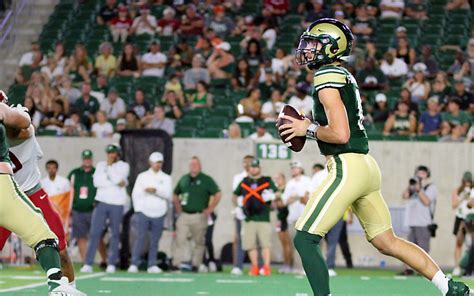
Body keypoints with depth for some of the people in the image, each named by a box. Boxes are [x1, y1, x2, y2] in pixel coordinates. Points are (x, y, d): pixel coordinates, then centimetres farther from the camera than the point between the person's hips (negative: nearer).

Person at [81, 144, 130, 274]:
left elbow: (118, 179, -12)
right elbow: (97, 182, -4)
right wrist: (117, 183, -9)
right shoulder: (101, 165, 12)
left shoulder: (124, 166, 6)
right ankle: (88, 264, -7)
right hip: (101, 202, 1)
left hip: (117, 204, -1)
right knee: (94, 233, -6)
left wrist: (110, 166, -6)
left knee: (115, 234, 1)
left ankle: (111, 264, 6)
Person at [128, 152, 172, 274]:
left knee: (154, 241, 1)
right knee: (140, 238, -10)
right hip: (143, 213, -1)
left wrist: (156, 190, -15)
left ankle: (152, 265, 6)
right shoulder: (142, 176, 10)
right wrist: (138, 210, -4)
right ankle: (134, 264, -9)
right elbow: (136, 194, 5)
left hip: (159, 215, 1)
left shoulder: (166, 178, 12)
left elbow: (168, 195, -2)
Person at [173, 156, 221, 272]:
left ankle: (196, 265, 8)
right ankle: (176, 265, -3)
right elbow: (175, 195, 24)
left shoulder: (206, 180, -1)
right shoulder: (183, 179, 12)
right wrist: (178, 209, 12)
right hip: (184, 215, 3)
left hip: (199, 216, -3)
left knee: (199, 242, 2)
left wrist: (209, 210, -7)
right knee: (180, 240, -3)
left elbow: (217, 195, -3)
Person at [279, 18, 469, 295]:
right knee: (387, 241, 15)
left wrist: (308, 128, -6)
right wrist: (309, 126, 14)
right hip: (367, 166, 10)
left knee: (305, 239, -7)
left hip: (348, 168, -10)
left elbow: (340, 135, -20)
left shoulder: (327, 78, -12)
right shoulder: (345, 76, 17)